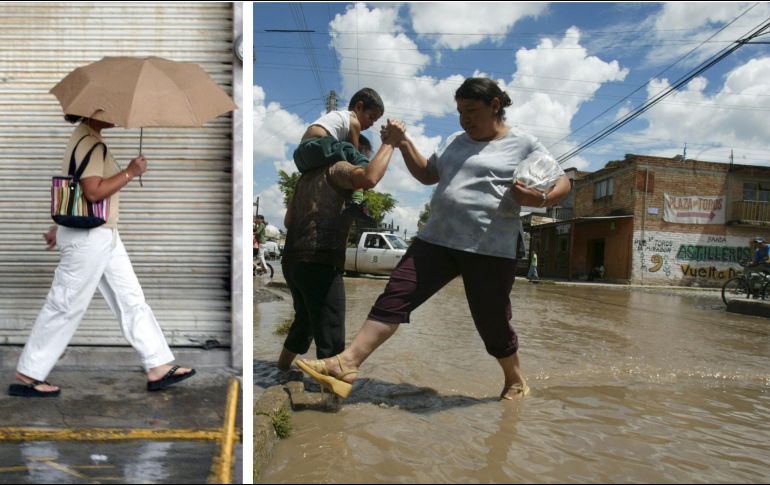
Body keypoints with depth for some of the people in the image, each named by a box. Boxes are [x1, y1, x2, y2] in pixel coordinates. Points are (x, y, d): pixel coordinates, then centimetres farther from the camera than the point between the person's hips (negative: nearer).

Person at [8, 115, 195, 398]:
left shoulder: (86, 138, 15)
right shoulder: (89, 142, -17)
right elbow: (93, 191, -26)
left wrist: (60, 226, 25)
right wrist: (130, 173, -17)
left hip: (103, 236, 10)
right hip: (88, 237, -10)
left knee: (131, 298, 9)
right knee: (66, 306, 2)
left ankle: (158, 367, 14)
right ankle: (28, 375, 18)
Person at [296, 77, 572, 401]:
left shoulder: (524, 144, 1)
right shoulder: (456, 141, 19)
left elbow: (563, 183, 2)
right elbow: (427, 174, 26)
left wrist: (540, 199, -20)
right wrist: (403, 144, 11)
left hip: (491, 248, -5)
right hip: (438, 238, 5)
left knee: (492, 320, 6)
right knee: (396, 295, -8)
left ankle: (515, 380, 33)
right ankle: (347, 364, -10)